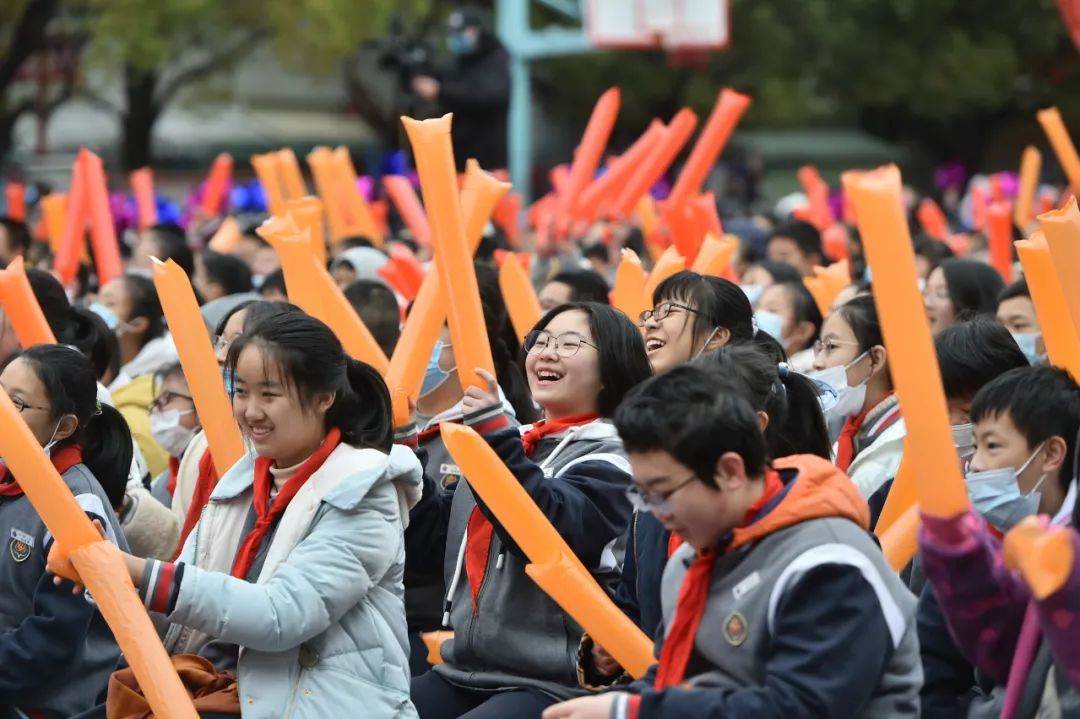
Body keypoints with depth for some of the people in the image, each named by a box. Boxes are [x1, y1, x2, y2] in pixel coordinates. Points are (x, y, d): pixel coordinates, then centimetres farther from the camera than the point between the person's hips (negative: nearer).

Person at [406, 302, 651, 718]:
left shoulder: (611, 455, -4)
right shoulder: (516, 444, 17)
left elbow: (554, 534, -22)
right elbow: (441, 539, 17)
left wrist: (495, 435, -23)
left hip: (551, 685, -8)